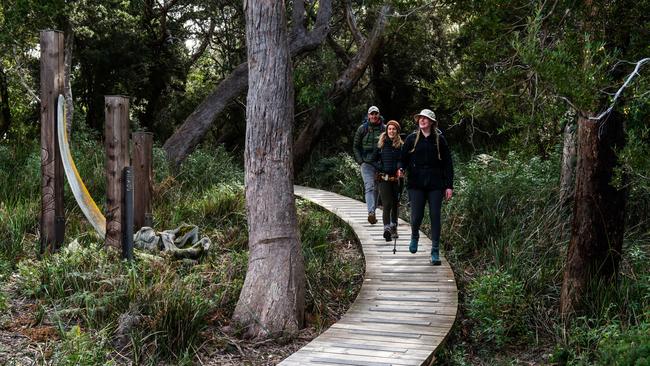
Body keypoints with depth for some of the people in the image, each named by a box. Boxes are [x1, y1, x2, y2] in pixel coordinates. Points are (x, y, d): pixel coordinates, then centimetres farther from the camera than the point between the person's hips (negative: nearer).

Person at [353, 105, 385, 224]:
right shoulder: (362, 129, 3)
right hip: (366, 163, -2)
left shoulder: (384, 129, 4)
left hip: (380, 163, 2)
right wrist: (360, 161, -1)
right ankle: (371, 213, -25)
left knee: (376, 188, 11)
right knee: (369, 187, -14)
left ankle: (373, 211, 24)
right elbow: (355, 146, 8)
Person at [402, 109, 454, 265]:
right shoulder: (411, 139, 7)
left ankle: (435, 252, 6)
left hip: (435, 184, 0)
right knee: (416, 216, -4)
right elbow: (403, 159, 8)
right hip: (416, 184, 0)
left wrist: (449, 186, 1)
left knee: (435, 216, -2)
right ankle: (414, 236, 30)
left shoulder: (440, 140, 5)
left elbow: (448, 164, 6)